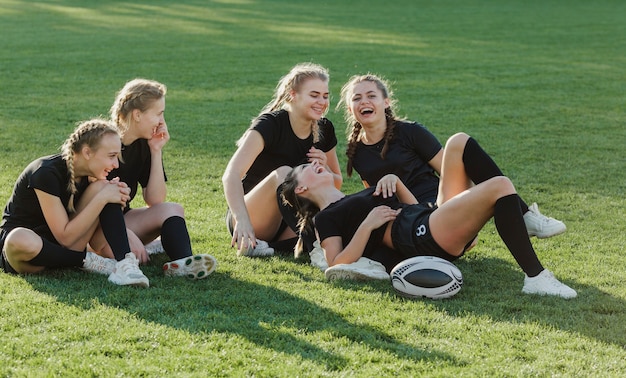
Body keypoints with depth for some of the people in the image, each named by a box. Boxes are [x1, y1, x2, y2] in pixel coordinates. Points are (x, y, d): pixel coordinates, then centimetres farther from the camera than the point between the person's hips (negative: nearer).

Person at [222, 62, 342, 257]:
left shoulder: (324, 130, 1)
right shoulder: (270, 124, -18)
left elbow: (337, 183, 13)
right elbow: (231, 175, -31)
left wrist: (324, 170, -12)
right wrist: (242, 220, -48)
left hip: (286, 225, 6)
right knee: (283, 173, -34)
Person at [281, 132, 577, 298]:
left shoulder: (353, 201, 34)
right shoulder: (325, 219, 8)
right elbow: (337, 267, -8)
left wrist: (395, 182, 14)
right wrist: (367, 225, -14)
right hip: (423, 236, -9)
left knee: (459, 142, 4)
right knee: (499, 186, -27)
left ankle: (526, 219, -2)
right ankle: (535, 277, -29)